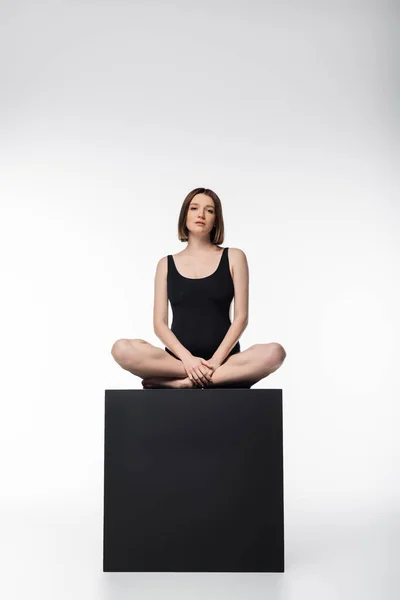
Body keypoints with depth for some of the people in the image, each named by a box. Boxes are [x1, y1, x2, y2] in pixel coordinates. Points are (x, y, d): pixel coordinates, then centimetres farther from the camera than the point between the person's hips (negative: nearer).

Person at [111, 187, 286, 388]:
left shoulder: (233, 257, 8)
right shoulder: (166, 264, 12)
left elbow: (241, 317, 1)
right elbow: (159, 323, 4)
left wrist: (216, 359, -14)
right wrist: (187, 358, -14)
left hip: (223, 359, 0)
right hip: (179, 359, 1)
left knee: (274, 352, -30)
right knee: (121, 349, -27)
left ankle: (181, 382, -25)